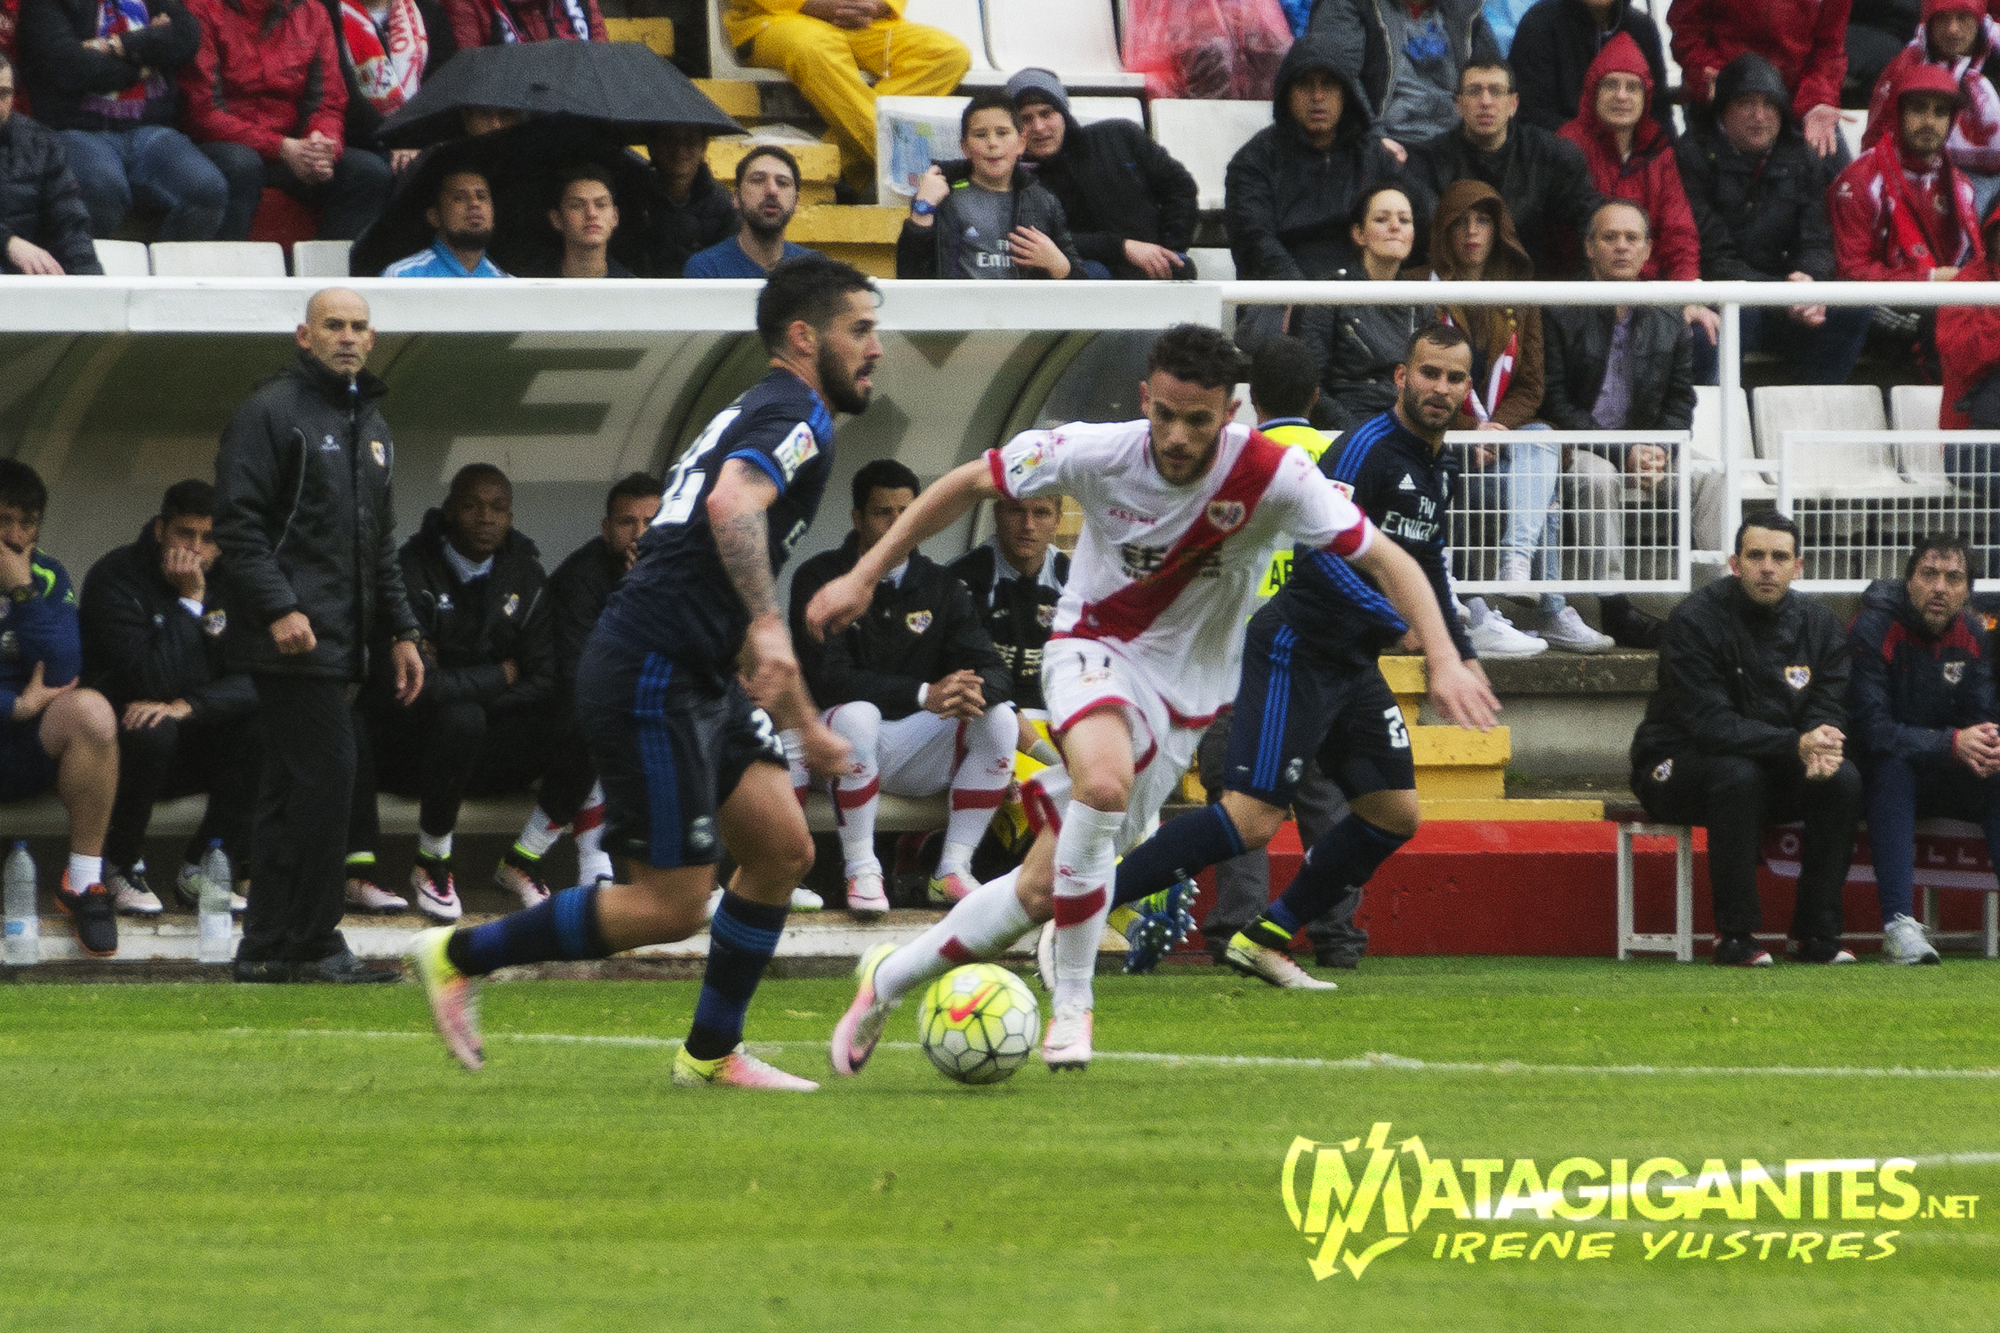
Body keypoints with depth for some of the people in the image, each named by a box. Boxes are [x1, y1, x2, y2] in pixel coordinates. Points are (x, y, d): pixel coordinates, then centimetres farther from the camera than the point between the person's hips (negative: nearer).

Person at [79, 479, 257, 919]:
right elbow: (151, 678, -27)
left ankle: (202, 869, -11)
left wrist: (188, 707, -28)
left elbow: (253, 683, -12)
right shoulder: (116, 578, -15)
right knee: (151, 731, -38)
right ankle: (123, 867, -14)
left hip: (197, 748, 4)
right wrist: (189, 600, -24)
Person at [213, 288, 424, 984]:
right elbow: (237, 521, -14)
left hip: (338, 641, 9)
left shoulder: (370, 423, 21)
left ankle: (267, 947, 11)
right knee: (325, 780, -12)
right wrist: (278, 608, -22)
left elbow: (379, 544, 28)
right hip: (292, 640, -9)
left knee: (290, 792, 9)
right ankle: (312, 944, -8)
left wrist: (400, 631, 21)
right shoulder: (270, 412, -7)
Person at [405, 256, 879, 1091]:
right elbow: (731, 504, -32)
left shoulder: (763, 415, 23)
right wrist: (767, 624, -42)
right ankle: (458, 957, 4)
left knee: (782, 848, 8)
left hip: (699, 679, 10)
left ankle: (710, 1055, 15)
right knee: (670, 906, -7)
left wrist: (803, 723, 32)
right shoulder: (796, 416, -9)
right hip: (652, 680, -10)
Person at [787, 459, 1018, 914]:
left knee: (1000, 718, -21)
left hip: (917, 748, 4)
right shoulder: (820, 579, -6)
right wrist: (926, 694, -29)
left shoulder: (939, 586, 7)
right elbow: (830, 679, -18)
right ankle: (861, 872, -27)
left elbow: (993, 669, -2)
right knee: (855, 714, -38)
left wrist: (976, 692, -30)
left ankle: (953, 869, -18)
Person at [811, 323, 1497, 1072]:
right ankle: (1071, 1005, -20)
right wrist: (865, 576, -4)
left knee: (1042, 889, -2)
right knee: (1106, 780, -36)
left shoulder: (1271, 477, -20)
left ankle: (888, 980, 20)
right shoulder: (1096, 454, -18)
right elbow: (970, 483, -3)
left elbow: (1386, 560, -17)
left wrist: (1443, 659, -31)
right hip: (1094, 650, -1)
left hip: (1183, 691, 1)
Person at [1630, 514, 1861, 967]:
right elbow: (1710, 722, -24)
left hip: (1776, 776, 5)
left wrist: (1822, 751, -30)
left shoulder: (1817, 625, 2)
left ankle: (1817, 934, -16)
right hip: (1678, 768, -5)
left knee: (1843, 778, -22)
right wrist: (1795, 746, -36)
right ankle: (1734, 936, -30)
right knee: (1737, 775, -37)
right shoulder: (1696, 621, -16)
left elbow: (1828, 710, -4)